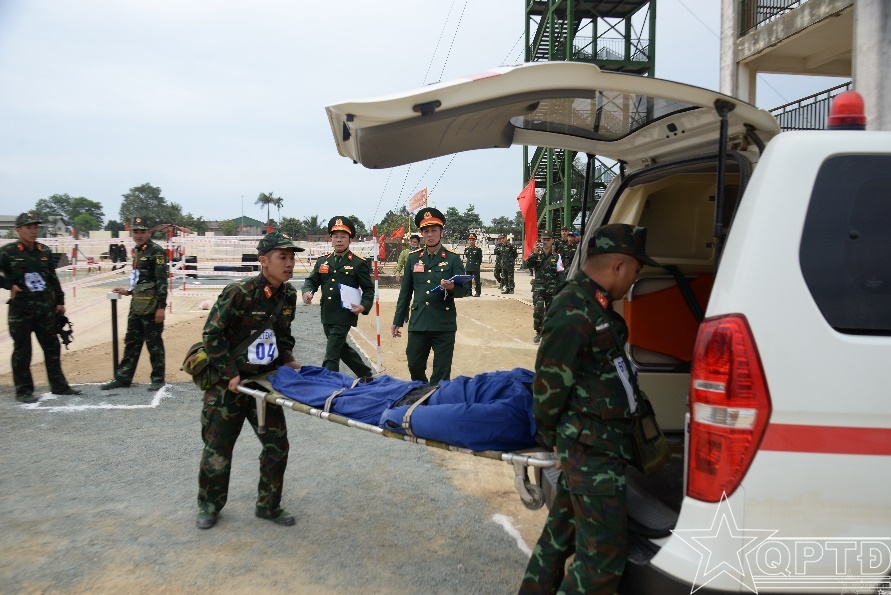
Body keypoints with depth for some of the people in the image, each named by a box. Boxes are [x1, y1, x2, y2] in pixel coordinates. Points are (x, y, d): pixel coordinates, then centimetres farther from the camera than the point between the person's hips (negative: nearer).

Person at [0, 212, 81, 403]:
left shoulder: (45, 251, 9)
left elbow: (53, 278, 14)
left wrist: (59, 301, 13)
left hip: (45, 308, 5)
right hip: (20, 308, -5)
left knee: (52, 347, 10)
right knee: (22, 351, 3)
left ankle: (59, 386, 20)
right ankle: (23, 391, 13)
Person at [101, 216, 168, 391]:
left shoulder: (156, 251, -11)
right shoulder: (137, 252, 15)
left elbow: (161, 280, -16)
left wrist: (161, 307, -20)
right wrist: (128, 291, 28)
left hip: (151, 306, -9)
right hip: (136, 305, 9)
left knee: (154, 343, 0)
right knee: (131, 342, 13)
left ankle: (158, 379, 11)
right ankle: (123, 378, 21)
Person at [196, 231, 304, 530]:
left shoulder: (288, 294, -1)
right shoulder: (239, 292, -22)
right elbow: (213, 334, -17)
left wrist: (287, 360, 0)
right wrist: (232, 373, -19)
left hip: (265, 379, 5)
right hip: (228, 381, -5)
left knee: (277, 444, 5)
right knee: (217, 448, 7)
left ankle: (268, 506, 23)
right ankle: (209, 505, 29)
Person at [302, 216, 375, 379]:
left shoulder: (359, 263, -4)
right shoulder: (322, 261, 10)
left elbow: (369, 289, -2)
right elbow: (311, 280, 11)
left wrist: (364, 306, -19)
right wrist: (307, 292, -12)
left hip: (344, 316, -7)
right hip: (327, 316, 7)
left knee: (331, 356, -8)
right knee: (342, 348, 21)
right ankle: (366, 374, 39)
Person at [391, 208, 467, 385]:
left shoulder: (453, 258, -1)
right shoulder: (413, 258, 8)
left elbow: (463, 290, -5)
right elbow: (405, 291, 11)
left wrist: (452, 288, -29)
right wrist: (398, 321, 10)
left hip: (444, 324, -3)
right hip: (418, 323, 3)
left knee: (442, 373, 3)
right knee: (414, 367, 10)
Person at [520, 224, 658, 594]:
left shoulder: (593, 305, 11)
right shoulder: (573, 314, -22)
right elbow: (550, 383, -19)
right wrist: (551, 436, -6)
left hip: (590, 448, 10)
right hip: (594, 450, -10)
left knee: (561, 532, 21)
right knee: (606, 552, -3)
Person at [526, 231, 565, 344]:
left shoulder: (556, 256, 4)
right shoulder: (537, 255, 6)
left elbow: (561, 274, 3)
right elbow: (528, 264, -10)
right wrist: (534, 253, -21)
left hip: (552, 288, 0)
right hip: (538, 287, 0)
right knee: (538, 309, -14)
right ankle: (538, 332, 0)